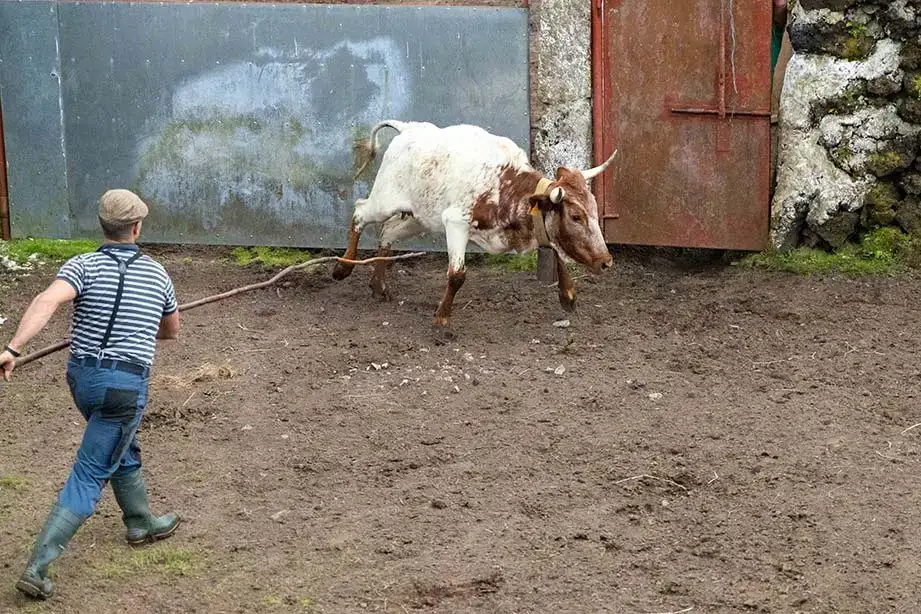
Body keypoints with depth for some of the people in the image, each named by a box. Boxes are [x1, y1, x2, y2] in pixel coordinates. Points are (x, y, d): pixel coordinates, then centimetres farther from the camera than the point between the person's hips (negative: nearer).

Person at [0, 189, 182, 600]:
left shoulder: (84, 266, -4)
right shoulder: (157, 274, 2)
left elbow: (47, 301, -25)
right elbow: (171, 331, 20)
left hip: (82, 377, 3)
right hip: (125, 386, -3)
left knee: (124, 451, 29)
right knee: (89, 476, -3)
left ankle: (140, 523, 49)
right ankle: (37, 566, -12)